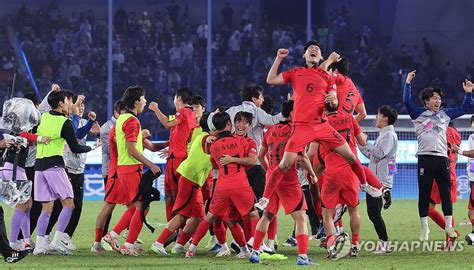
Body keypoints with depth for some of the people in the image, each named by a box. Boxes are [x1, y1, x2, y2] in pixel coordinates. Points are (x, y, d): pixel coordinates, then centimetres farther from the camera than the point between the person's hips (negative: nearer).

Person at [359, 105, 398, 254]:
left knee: (375, 212, -12)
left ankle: (384, 242, -8)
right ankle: (383, 243, 12)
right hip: (374, 179, 10)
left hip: (381, 180, -10)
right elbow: (371, 155, 23)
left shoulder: (389, 135, -9)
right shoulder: (382, 135, 22)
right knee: (372, 212, 9)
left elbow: (380, 153, -22)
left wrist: (365, 142, -15)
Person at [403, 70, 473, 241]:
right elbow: (407, 101, -6)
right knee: (424, 194, 0)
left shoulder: (445, 114, 17)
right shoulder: (419, 114, 7)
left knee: (446, 193, 3)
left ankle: (449, 226, 9)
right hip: (425, 158, -3)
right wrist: (408, 83, -8)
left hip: (442, 158, 3)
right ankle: (424, 228, 5)